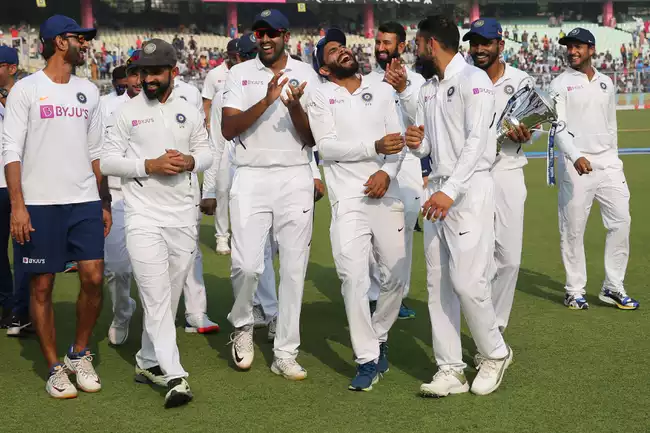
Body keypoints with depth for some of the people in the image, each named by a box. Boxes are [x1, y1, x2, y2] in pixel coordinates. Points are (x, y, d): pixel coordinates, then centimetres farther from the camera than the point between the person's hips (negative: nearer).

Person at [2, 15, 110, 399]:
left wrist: (105, 203, 12)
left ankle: (80, 355, 16)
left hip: (85, 201, 4)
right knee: (42, 286, 1)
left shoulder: (88, 91, 12)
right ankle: (55, 368, 13)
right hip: (40, 203, -4)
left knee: (94, 277, -4)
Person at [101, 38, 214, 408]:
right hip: (144, 215, -4)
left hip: (184, 215, 4)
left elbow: (207, 152, 16)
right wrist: (149, 165, -14)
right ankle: (175, 376, -14)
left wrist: (189, 161, -7)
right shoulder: (127, 112, 1)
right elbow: (108, 160, -1)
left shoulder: (190, 112, 10)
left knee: (170, 296, 9)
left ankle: (148, 361, 25)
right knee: (157, 297, -11)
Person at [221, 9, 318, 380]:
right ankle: (242, 326, 21)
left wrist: (294, 106, -17)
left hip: (295, 178, 1)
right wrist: (267, 101, -18)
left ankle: (286, 355, 9)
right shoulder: (240, 74, 5)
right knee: (247, 264, -9)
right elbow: (228, 129, -7)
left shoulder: (306, 75, 5)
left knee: (294, 269, 1)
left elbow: (311, 139, 1)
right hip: (251, 178, -1)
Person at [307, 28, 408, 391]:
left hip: (387, 194, 3)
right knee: (354, 277, -13)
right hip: (348, 198, -3)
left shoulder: (383, 90, 14)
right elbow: (327, 146, -7)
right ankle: (368, 360, -4)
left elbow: (399, 139, 6)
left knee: (397, 277, 6)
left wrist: (386, 171, -13)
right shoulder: (321, 97, 6)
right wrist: (376, 147, -17)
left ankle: (379, 337, 30)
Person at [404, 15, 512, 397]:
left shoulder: (474, 80, -9)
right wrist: (417, 143, -2)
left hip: (469, 190, -8)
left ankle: (495, 354, 12)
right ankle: (451, 370, 10)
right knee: (439, 284, 5)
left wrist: (450, 191, -26)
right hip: (438, 190, 8)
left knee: (467, 281, -11)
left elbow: (476, 142, -17)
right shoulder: (428, 90, 16)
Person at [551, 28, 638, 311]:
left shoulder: (606, 83, 14)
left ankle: (613, 288, 10)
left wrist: (614, 159, 18)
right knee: (572, 229, -1)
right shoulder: (560, 85, -2)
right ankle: (575, 291, 10)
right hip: (575, 164, -5)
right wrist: (575, 156, -28)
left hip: (608, 163, 5)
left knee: (621, 221, 1)